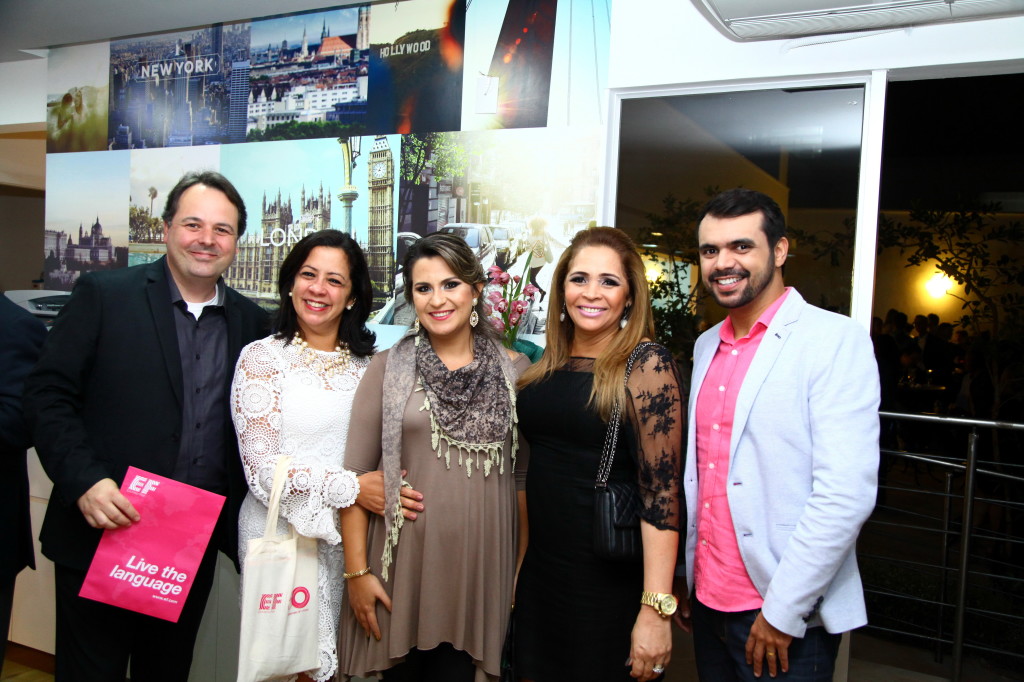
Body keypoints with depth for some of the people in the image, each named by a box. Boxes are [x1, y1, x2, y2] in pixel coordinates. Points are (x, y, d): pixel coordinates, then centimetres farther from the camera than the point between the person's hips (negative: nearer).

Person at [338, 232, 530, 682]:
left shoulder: (514, 371, 3)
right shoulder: (388, 368, -1)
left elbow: (523, 473, 7)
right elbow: (354, 473, -1)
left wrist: (525, 568, 5)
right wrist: (357, 570, -5)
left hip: (482, 568, 1)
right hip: (403, 561, 0)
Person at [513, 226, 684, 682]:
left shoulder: (647, 366, -13)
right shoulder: (547, 366, 5)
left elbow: (661, 492, -18)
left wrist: (656, 609, -21)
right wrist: (516, 566, 12)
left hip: (611, 583, -6)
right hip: (538, 575, 6)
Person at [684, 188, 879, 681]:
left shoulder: (836, 339, -12)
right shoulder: (707, 346, 9)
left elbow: (846, 493, -19)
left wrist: (783, 611, -18)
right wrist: (682, 577, 12)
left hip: (787, 618, -6)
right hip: (708, 601, 6)